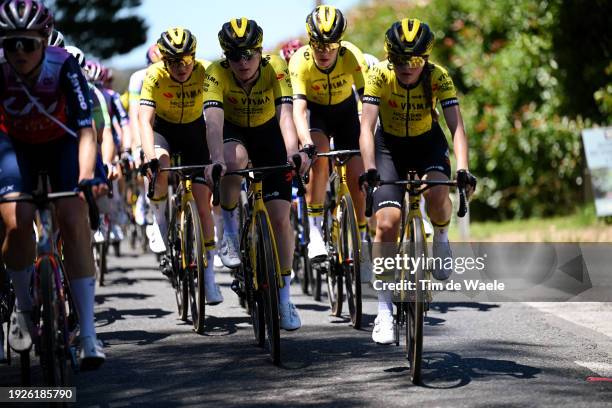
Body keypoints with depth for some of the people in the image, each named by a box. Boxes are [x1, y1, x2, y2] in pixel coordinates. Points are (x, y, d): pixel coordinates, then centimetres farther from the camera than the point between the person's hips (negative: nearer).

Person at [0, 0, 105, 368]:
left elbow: (86, 131, -34)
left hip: (61, 144, -1)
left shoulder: (64, 67, -31)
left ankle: (88, 337, -14)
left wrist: (87, 177, -49)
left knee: (74, 222, -18)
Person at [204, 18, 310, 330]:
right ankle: (229, 229, -14)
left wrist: (293, 153, -54)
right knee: (235, 159, -39)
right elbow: (214, 120, -40)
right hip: (233, 133, -1)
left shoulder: (275, 68, -27)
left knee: (280, 216, -6)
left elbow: (285, 114, -37)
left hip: (268, 134, 1)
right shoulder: (217, 73, -28)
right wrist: (217, 160, -57)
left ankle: (284, 296, 7)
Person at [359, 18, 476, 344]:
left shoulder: (438, 78, -23)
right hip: (390, 146, 0)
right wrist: (370, 169, -46)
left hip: (428, 143, 0)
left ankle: (441, 238, 3)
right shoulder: (379, 75, -24)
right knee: (386, 224, -15)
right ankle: (384, 310, -6)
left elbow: (456, 126, -30)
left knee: (436, 195, -33)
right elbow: (367, 126, -30)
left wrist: (463, 169, -45)